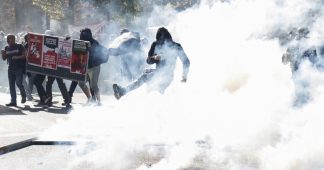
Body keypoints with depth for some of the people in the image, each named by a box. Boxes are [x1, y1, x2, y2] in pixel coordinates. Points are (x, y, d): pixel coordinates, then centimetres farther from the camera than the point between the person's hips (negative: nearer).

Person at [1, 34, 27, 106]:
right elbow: (4, 58, 15)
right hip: (11, 69, 6)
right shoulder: (7, 48, 12)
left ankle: (23, 96, 12)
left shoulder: (19, 46, -3)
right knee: (11, 85, 4)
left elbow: (25, 55, -7)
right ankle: (13, 101, 9)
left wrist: (17, 57, -21)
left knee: (18, 83, -15)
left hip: (19, 68, -6)